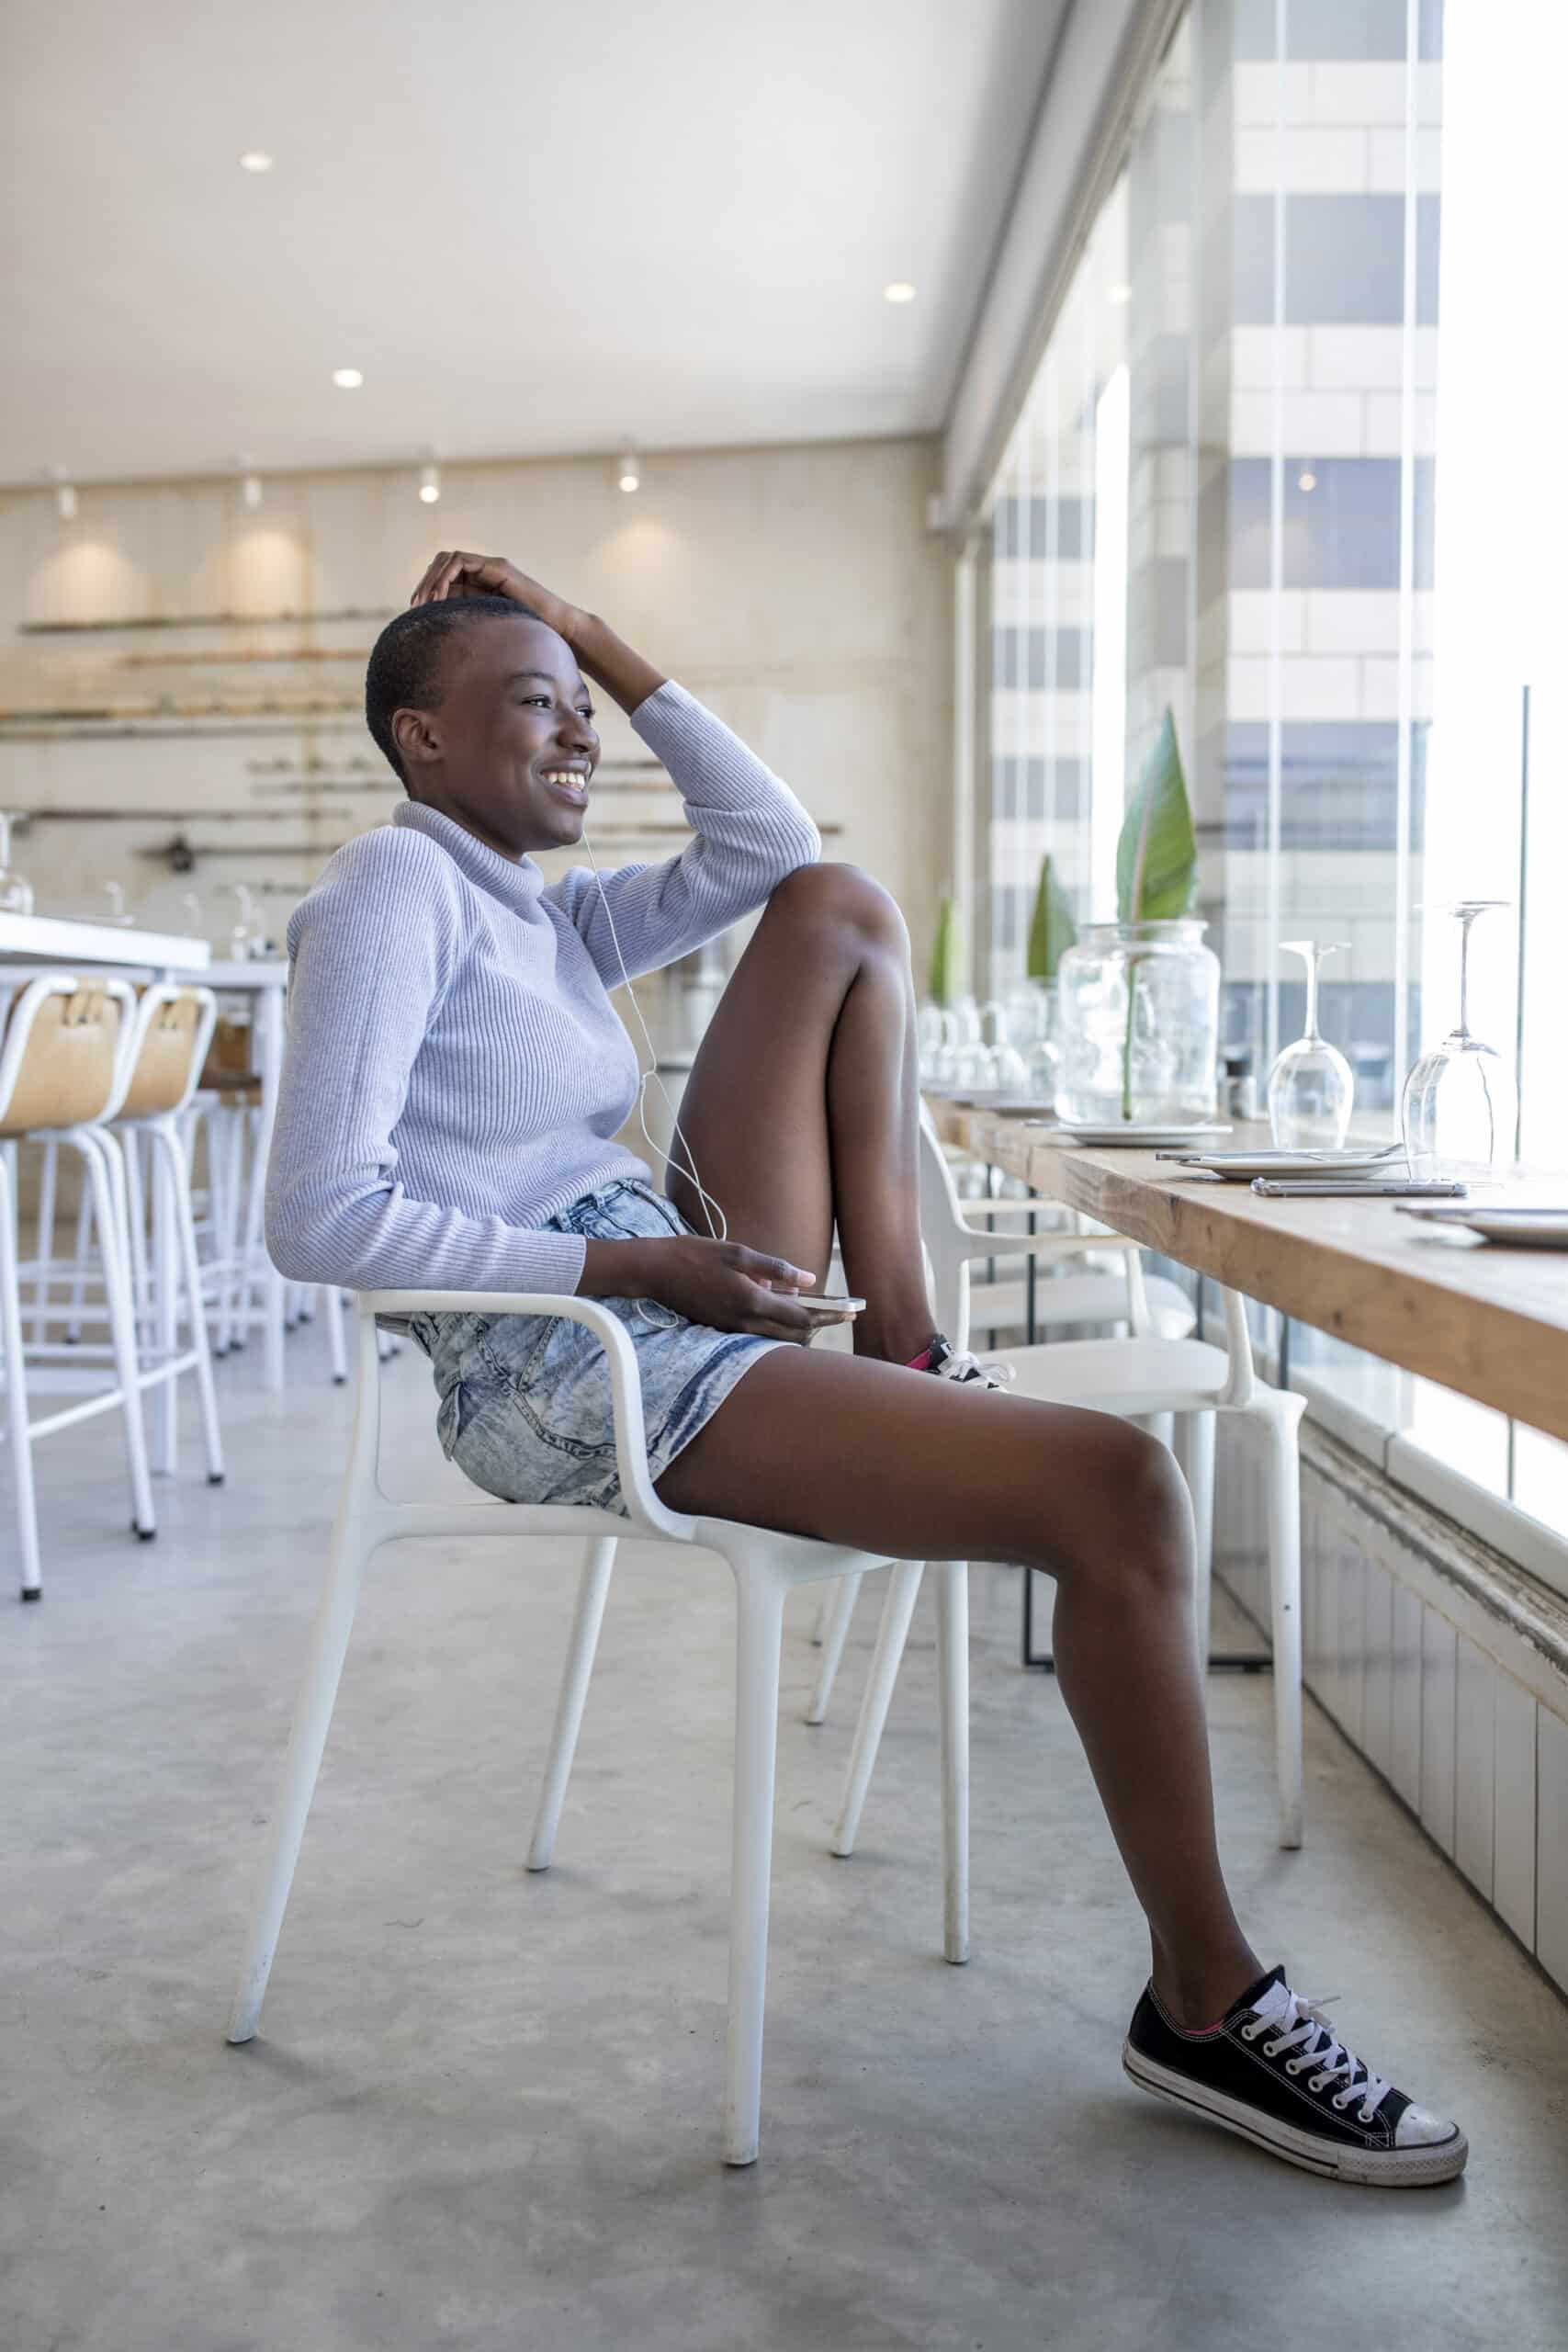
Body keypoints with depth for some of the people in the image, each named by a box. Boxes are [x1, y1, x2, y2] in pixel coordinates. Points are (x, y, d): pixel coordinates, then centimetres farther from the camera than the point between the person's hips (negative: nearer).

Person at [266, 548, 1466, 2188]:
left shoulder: (534, 908, 17)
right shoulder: (393, 889, -9)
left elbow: (766, 847, 18)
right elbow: (320, 1217, -19)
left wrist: (603, 646, 14)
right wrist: (642, 1265, -19)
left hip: (680, 1304, 10)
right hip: (568, 1385, -10)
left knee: (841, 911, 11)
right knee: (1117, 1491, -21)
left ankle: (903, 1342, 2)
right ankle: (1203, 2006, -6)